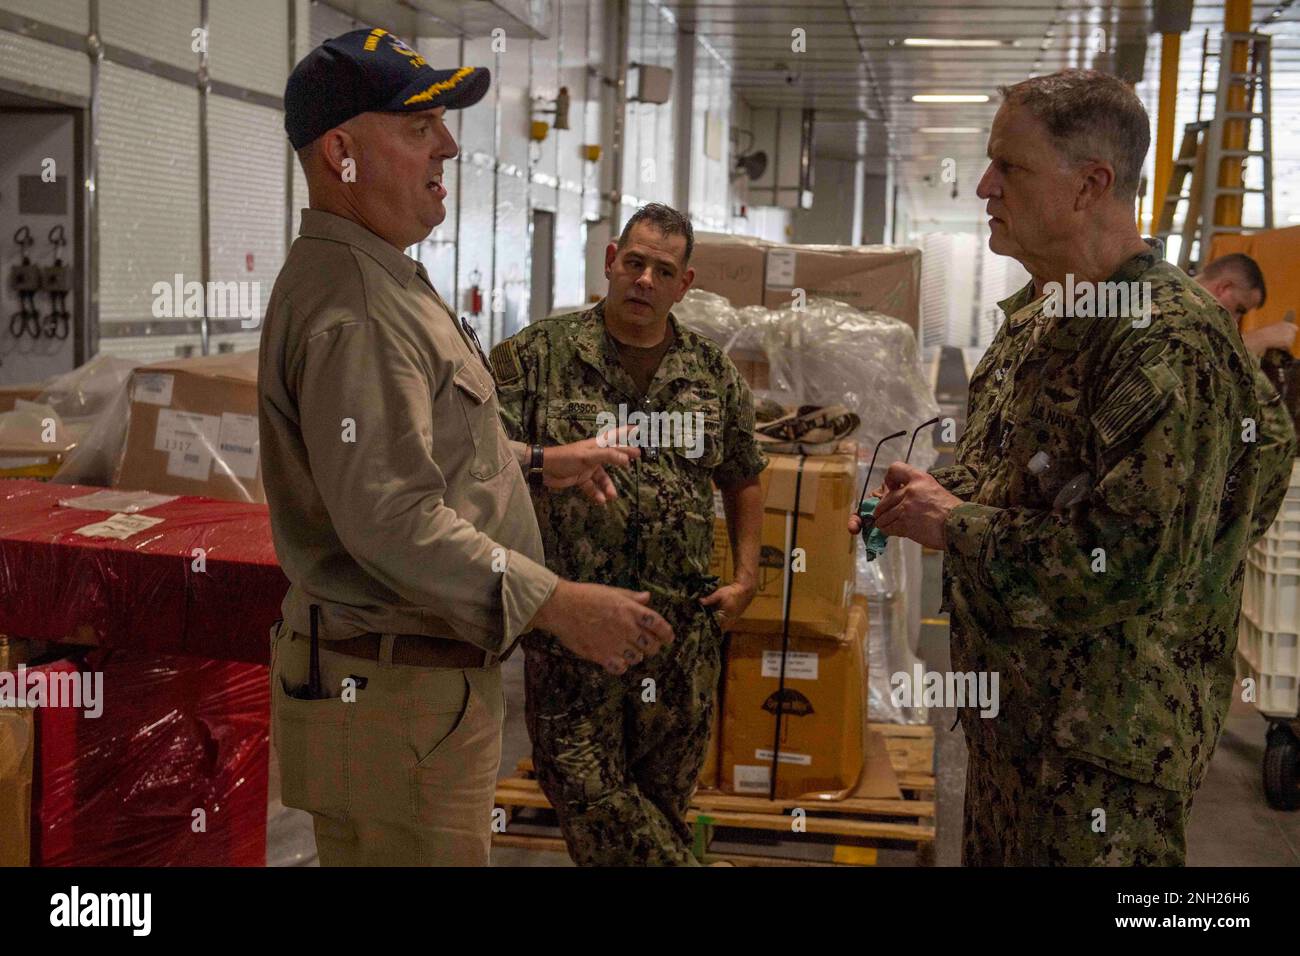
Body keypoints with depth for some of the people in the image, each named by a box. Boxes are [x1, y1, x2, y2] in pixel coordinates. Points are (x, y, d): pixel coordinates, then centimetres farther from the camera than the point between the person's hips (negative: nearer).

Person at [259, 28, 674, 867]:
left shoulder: (382, 281, 14)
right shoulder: (350, 312, -22)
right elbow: (392, 520, -30)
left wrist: (537, 464, 25)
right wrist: (554, 603, -30)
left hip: (426, 674, 11)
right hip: (396, 697, -11)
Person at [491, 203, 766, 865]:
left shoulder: (714, 374, 10)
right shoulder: (539, 354, 0)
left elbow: (742, 480, 20)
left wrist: (746, 576, 11)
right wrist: (547, 463, -22)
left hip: (683, 625, 3)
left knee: (664, 795, 10)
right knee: (584, 787, -3)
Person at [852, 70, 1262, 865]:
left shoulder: (1171, 344, -23)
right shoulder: (1034, 320, 8)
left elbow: (1128, 565, -29)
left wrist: (949, 522, -19)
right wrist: (928, 495, 1)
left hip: (1104, 746, -9)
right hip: (1009, 710, 9)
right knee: (992, 855, 21)